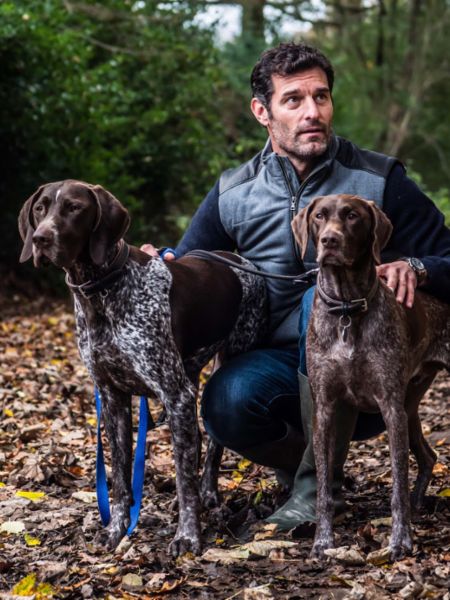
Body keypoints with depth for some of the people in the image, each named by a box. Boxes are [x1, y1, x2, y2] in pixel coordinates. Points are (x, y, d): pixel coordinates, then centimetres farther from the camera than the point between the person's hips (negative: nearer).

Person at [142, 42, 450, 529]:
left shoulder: (379, 181, -3)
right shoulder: (232, 194, 3)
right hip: (276, 364, 2)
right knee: (226, 404, -32)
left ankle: (320, 480, -21)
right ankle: (301, 457, 4)